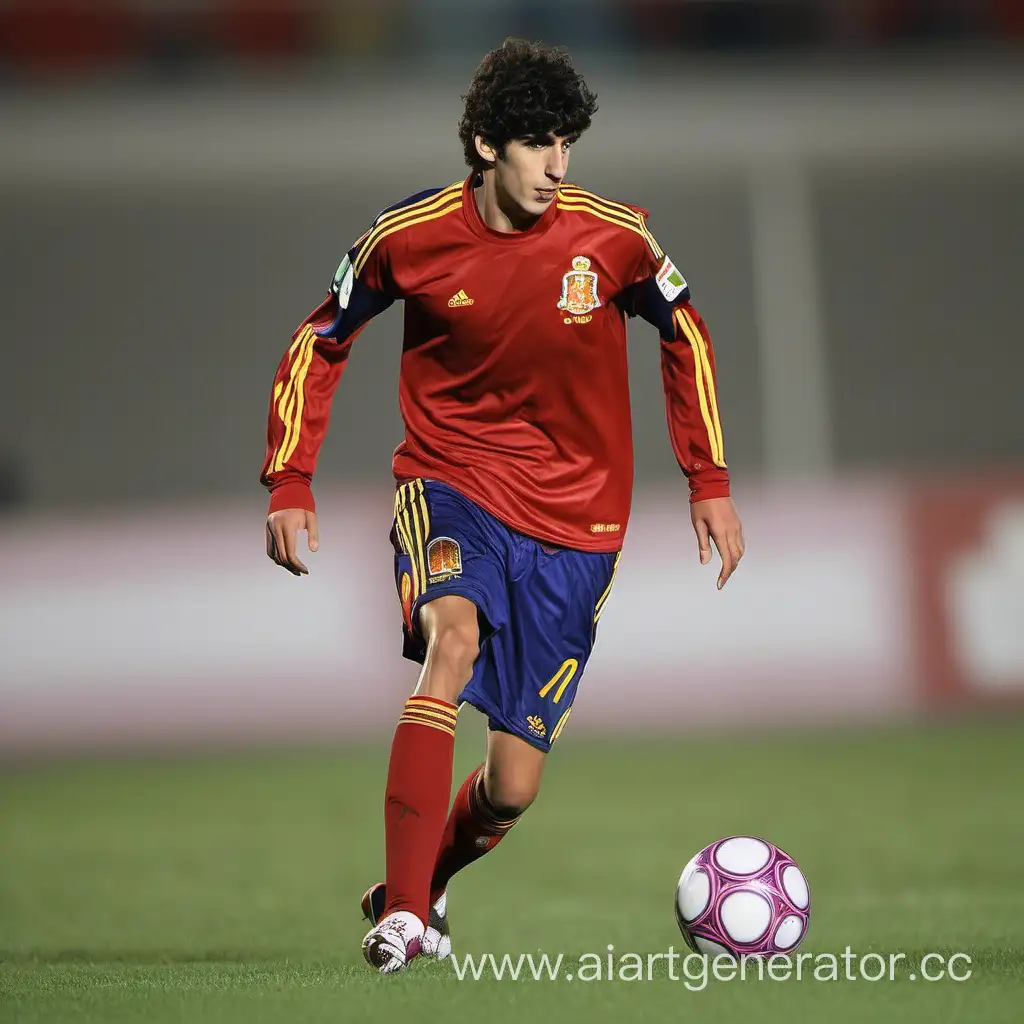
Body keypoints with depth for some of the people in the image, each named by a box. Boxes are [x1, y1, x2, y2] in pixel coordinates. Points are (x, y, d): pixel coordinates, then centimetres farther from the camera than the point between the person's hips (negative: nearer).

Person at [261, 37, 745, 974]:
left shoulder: (611, 236, -9)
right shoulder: (411, 235, -9)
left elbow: (684, 332, 10)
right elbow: (322, 342, 7)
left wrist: (710, 484, 7)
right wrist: (290, 483, 0)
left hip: (573, 520, 1)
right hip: (451, 487, -1)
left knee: (512, 789, -2)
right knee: (454, 637, -35)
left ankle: (421, 886, 33)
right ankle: (401, 916, -36)